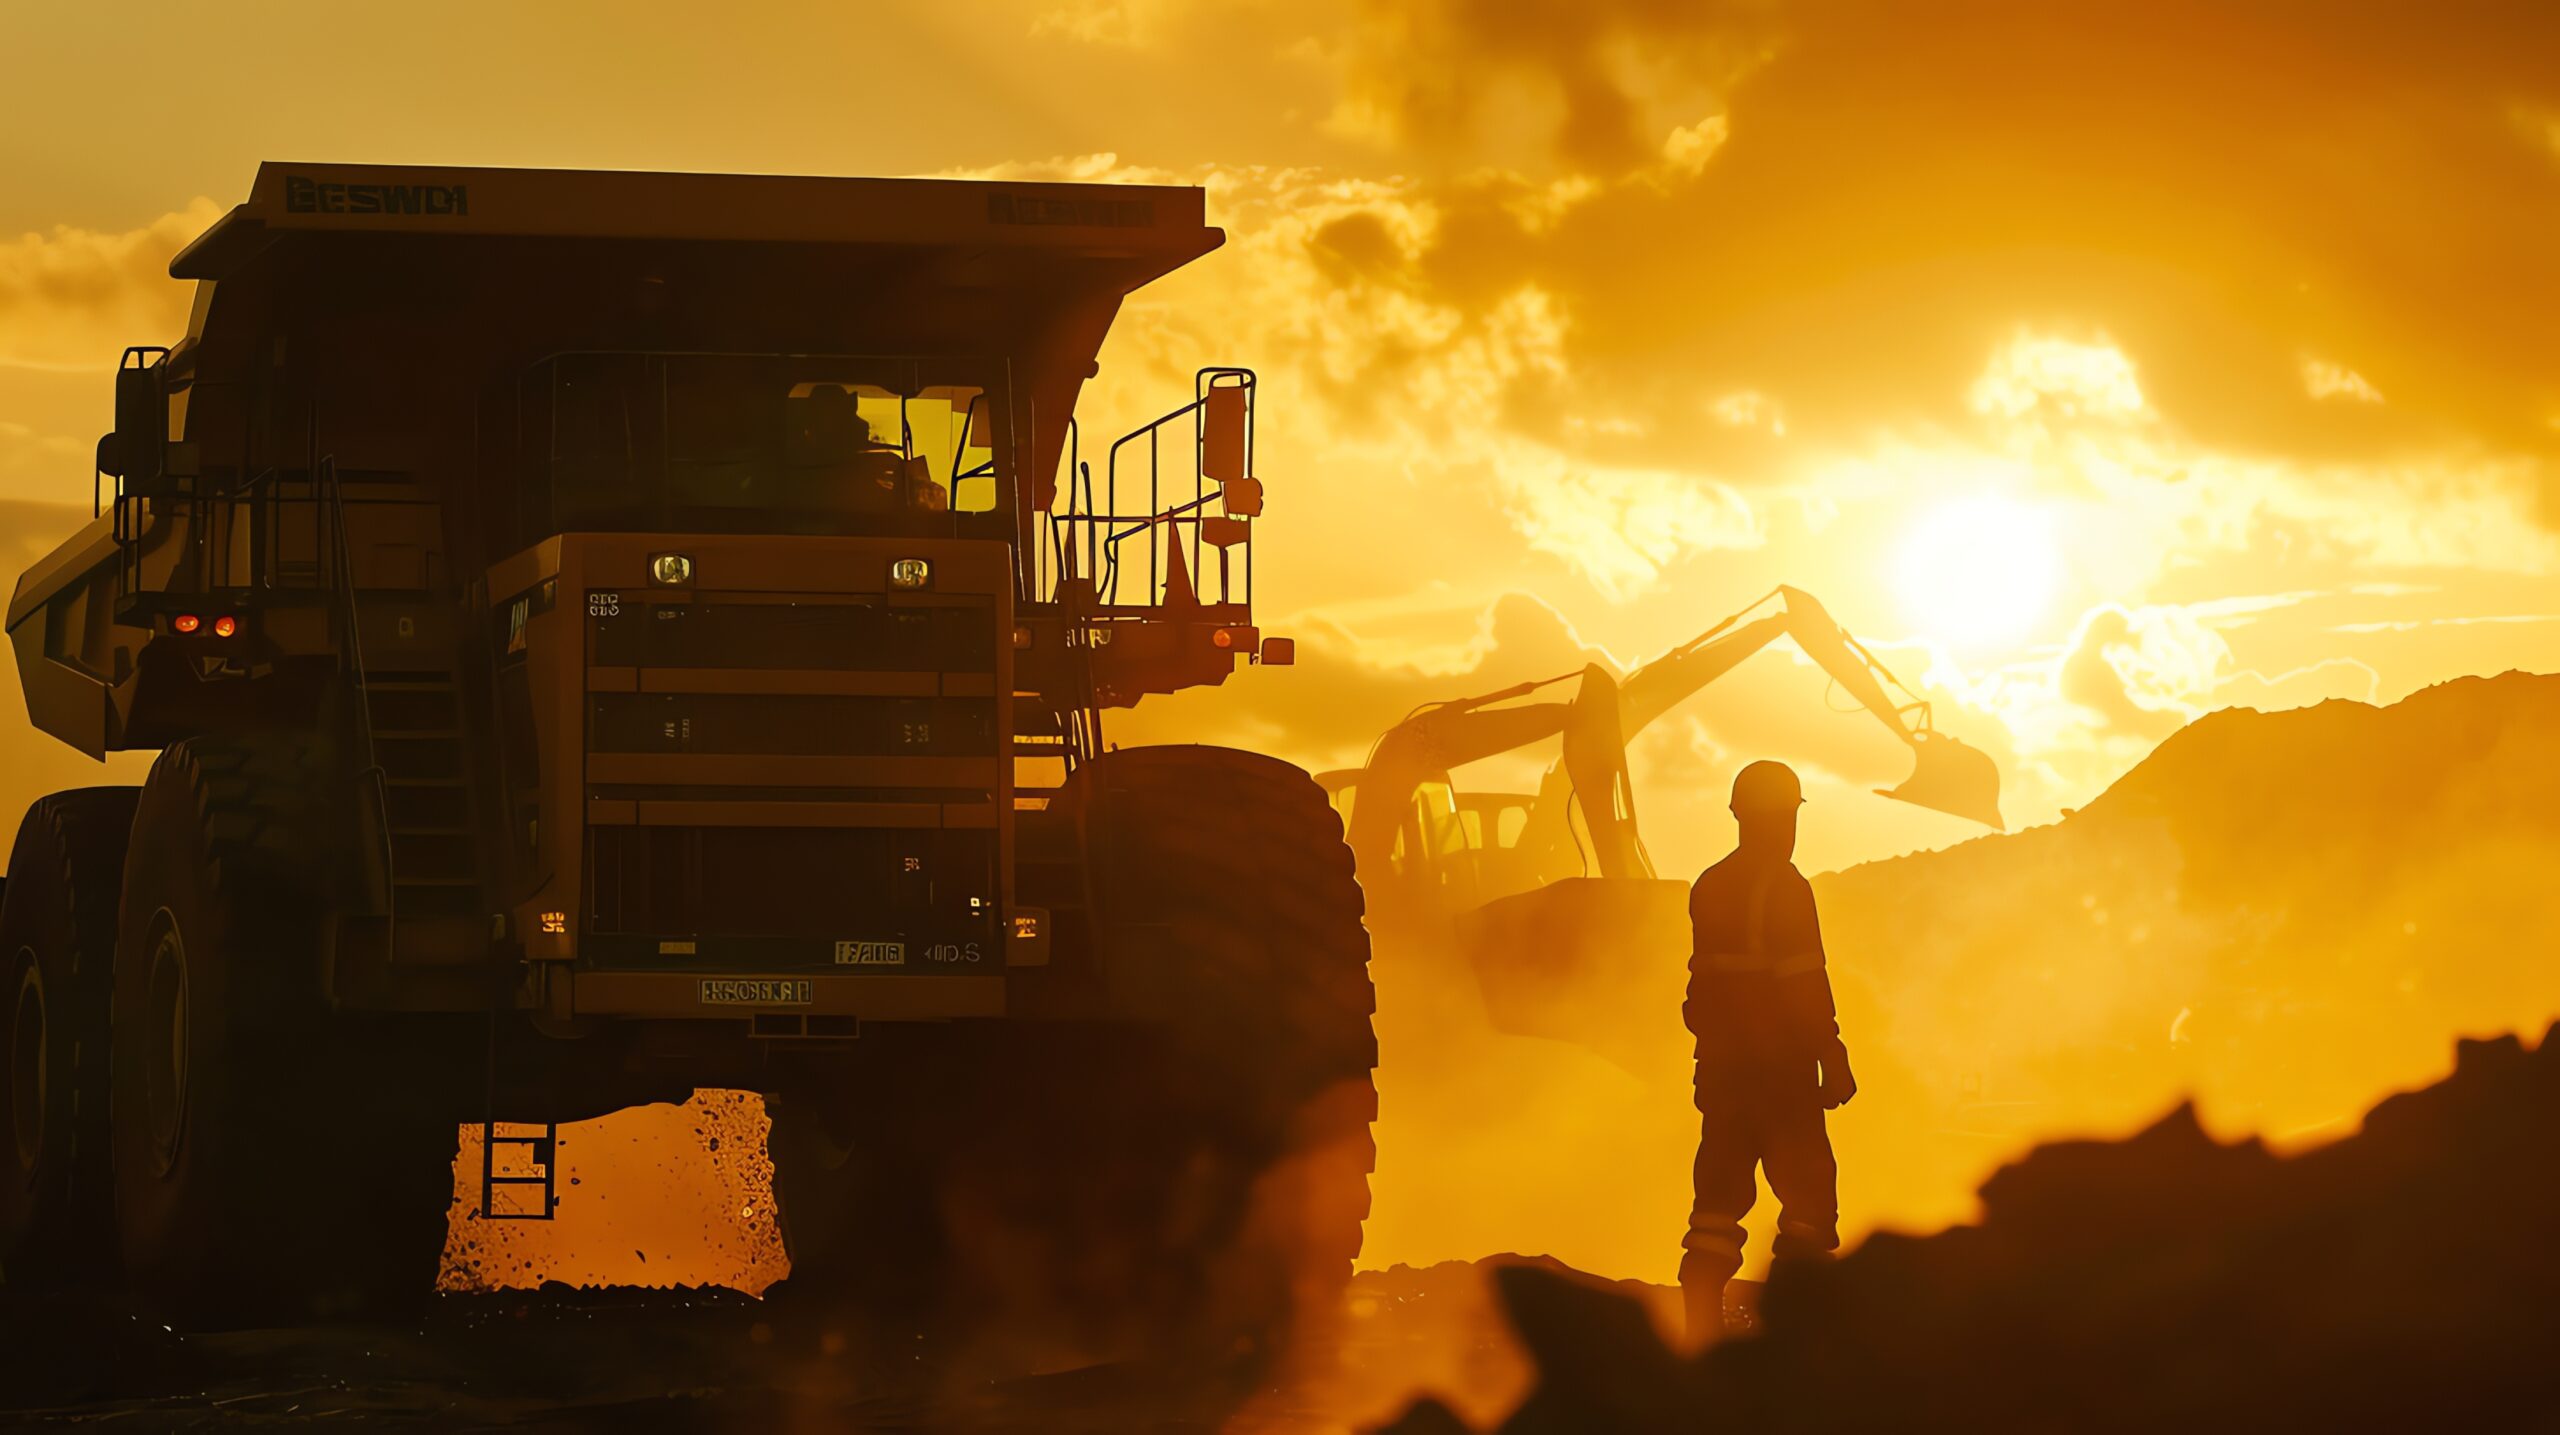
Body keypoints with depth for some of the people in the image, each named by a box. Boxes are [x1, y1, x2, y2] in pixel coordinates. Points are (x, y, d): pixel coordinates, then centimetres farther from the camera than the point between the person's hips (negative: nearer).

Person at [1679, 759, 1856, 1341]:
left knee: (1722, 1190, 10)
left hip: (1721, 1068, 7)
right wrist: (1833, 1060, -12)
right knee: (1808, 1188, 1)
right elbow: (1805, 986, -16)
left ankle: (1700, 1320, 7)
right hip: (1781, 1068, -7)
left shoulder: (1708, 888, 9)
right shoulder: (1785, 889, -13)